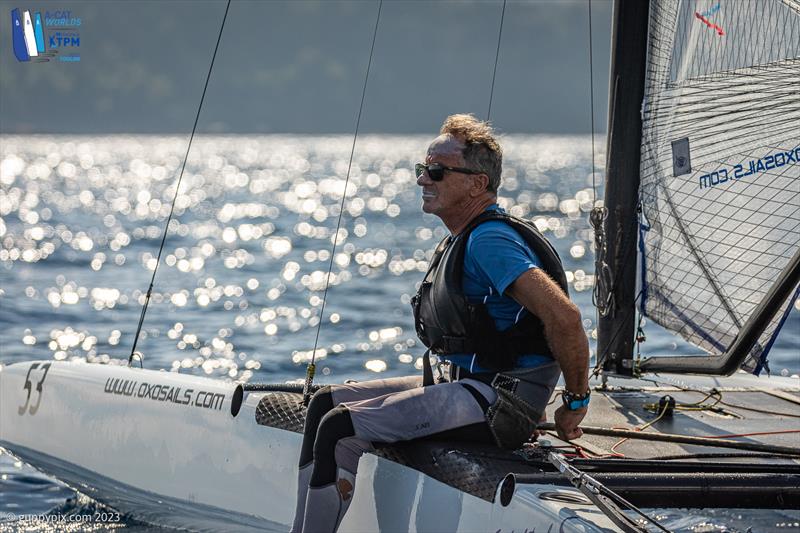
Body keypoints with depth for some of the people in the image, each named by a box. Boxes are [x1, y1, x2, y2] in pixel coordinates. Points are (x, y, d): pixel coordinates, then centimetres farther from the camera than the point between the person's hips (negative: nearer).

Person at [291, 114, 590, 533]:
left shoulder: (489, 241, -18)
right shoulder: (461, 240, 15)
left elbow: (564, 316, -27)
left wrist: (577, 402, -18)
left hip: (494, 403, -10)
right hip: (461, 385, 10)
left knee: (340, 429, -19)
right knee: (325, 403, 7)